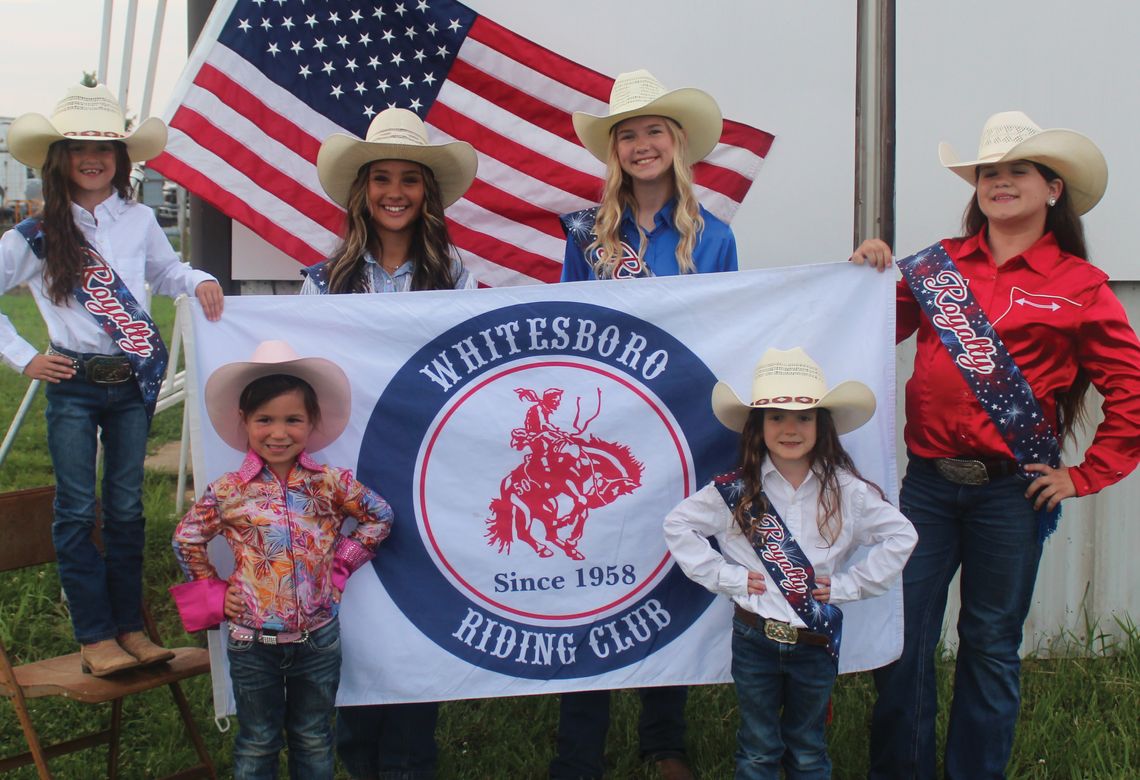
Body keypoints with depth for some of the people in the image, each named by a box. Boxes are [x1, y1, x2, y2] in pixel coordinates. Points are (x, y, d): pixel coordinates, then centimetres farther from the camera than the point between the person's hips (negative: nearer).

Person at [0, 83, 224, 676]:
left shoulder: (139, 221, 3)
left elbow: (165, 272, 18)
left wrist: (199, 281, -2)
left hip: (134, 383, 2)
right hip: (73, 384, -2)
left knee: (126, 506, 11)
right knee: (76, 511, 2)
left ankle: (128, 626, 21)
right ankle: (94, 635, 13)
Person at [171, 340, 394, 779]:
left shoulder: (330, 484, -6)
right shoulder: (228, 492, -8)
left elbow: (380, 516, 6)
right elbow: (186, 540, 5)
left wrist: (342, 563, -1)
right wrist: (214, 592, 0)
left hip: (318, 639, 1)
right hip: (252, 641, -1)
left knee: (313, 741, 17)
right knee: (257, 743, 15)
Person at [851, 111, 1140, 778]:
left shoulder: (1079, 285, 0)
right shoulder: (941, 263, 7)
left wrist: (1086, 475, -2)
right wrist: (870, 273, -3)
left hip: (1011, 490, -2)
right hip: (928, 480, 2)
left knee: (991, 642, 10)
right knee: (903, 634, 5)